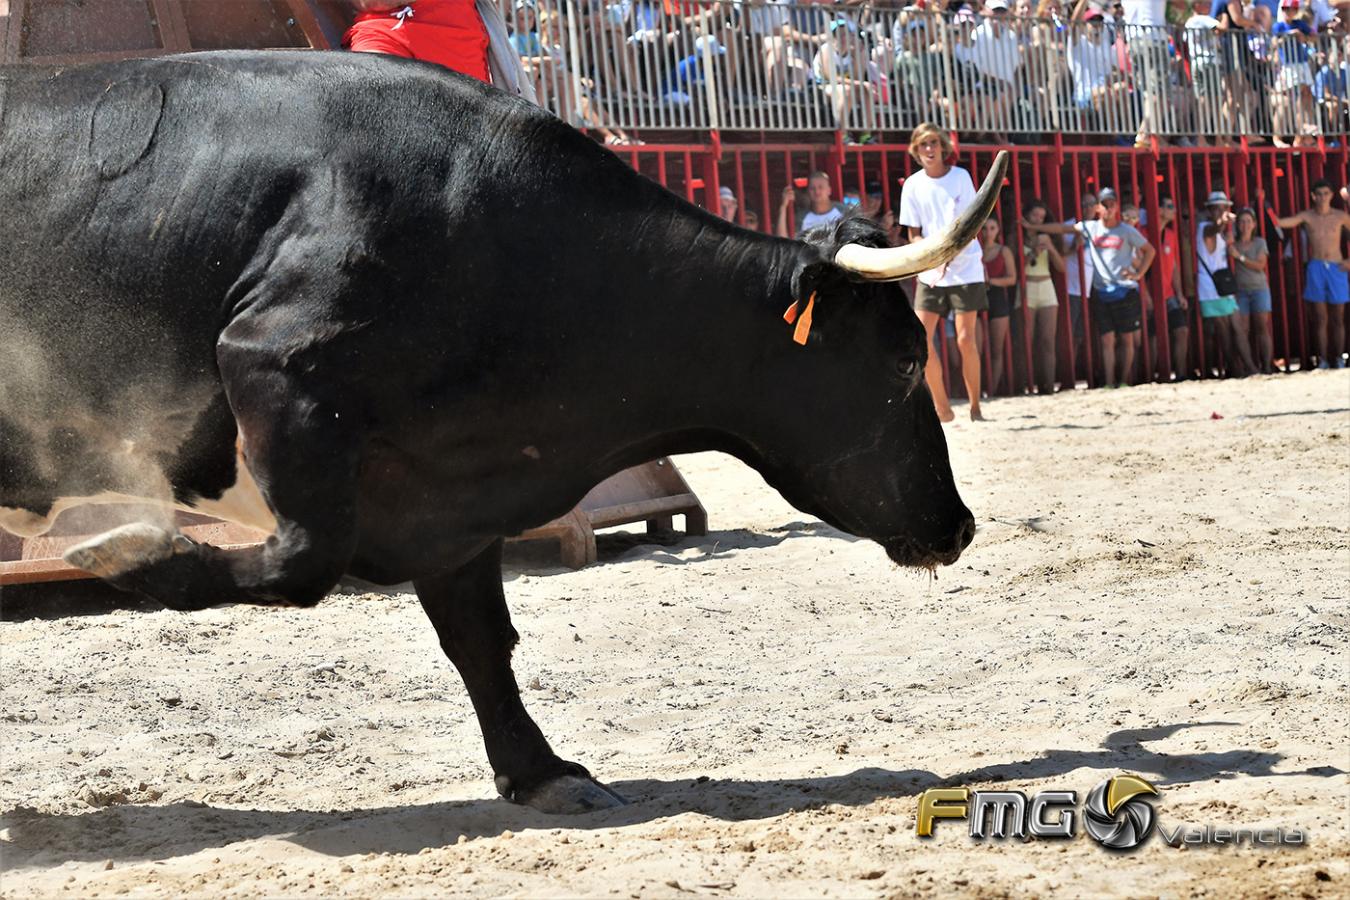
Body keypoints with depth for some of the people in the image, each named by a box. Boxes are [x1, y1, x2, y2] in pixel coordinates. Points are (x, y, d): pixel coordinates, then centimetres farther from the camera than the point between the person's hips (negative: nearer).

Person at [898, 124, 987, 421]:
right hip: (930, 272, 2)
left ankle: (975, 407, 5)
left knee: (965, 339, -6)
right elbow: (914, 234, 4)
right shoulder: (913, 185, 2)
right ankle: (941, 407, 1)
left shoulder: (960, 177, -3)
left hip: (965, 267, -2)